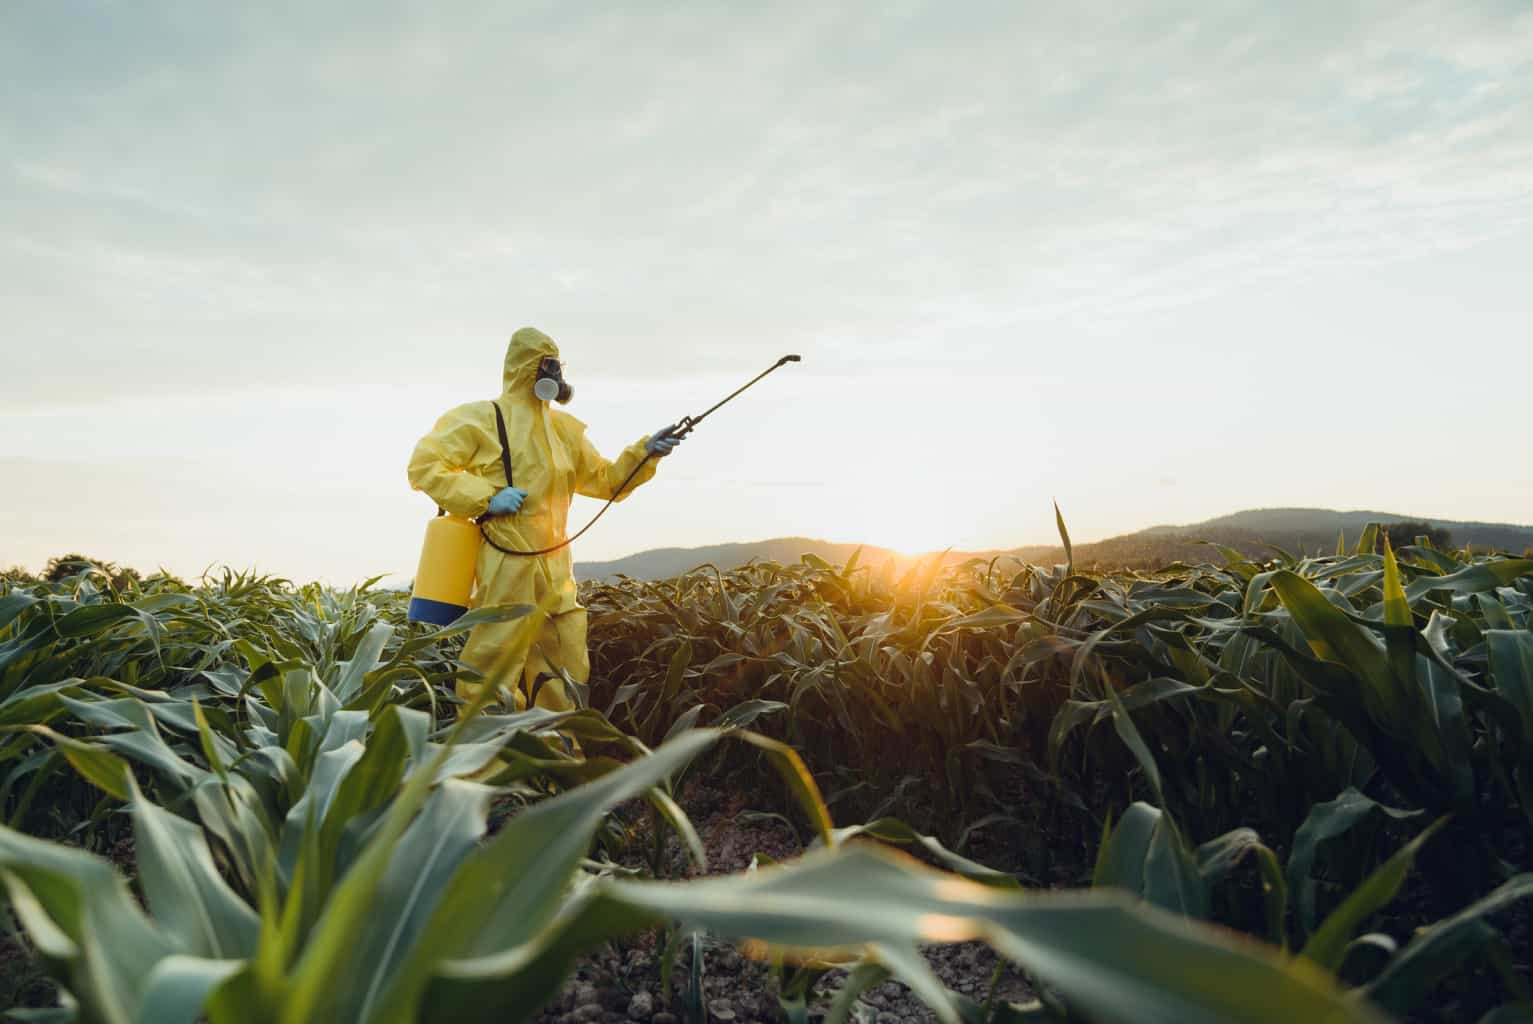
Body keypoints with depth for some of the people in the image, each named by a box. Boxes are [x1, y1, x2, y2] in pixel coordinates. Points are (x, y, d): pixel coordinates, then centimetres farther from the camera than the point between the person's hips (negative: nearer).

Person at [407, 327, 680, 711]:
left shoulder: (565, 428, 16)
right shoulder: (481, 419, -4)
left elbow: (605, 480, 19)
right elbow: (425, 465, -7)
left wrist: (644, 452, 4)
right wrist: (485, 496, -18)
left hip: (554, 572, 7)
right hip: (505, 569, -7)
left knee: (564, 678, 11)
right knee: (492, 672, -6)